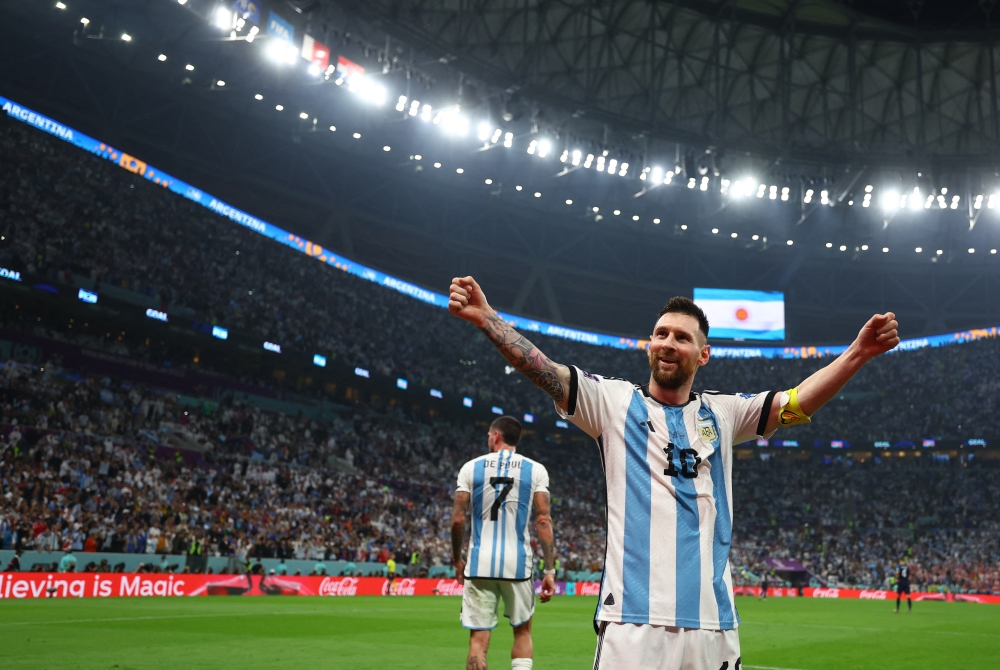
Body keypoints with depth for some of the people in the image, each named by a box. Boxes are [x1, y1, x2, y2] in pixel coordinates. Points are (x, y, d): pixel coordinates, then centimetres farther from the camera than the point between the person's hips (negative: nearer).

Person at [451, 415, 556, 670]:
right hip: (517, 562, 0)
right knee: (522, 631, 19)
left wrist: (457, 558, 16)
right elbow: (543, 520, -4)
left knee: (478, 638, 5)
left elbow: (458, 520, 2)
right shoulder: (535, 470, 3)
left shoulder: (471, 467, 4)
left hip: (480, 563, 0)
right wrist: (549, 570, -2)